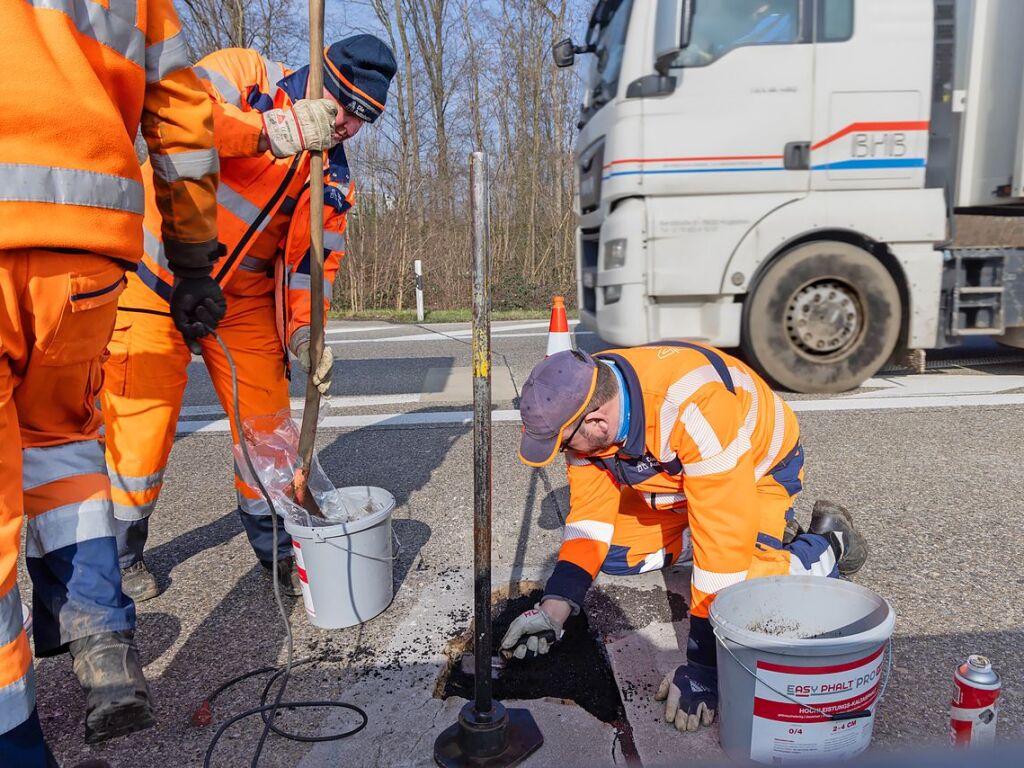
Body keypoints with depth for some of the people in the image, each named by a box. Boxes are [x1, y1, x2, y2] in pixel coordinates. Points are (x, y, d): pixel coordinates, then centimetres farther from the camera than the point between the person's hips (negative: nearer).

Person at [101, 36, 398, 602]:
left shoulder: (333, 177, 1)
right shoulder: (244, 74, -11)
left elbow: (313, 257, -2)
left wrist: (304, 328, -19)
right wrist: (273, 131, -36)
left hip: (242, 299, 4)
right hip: (155, 281, -4)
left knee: (267, 423, 3)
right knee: (140, 422, -2)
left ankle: (277, 546, 25)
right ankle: (122, 555, 23)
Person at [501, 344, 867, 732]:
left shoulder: (695, 409, -43)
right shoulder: (584, 401, -21)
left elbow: (724, 538, -40)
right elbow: (590, 512, -13)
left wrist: (702, 667, -35)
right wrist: (554, 607, -23)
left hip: (759, 467, -6)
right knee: (613, 551, -4)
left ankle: (830, 544, 4)